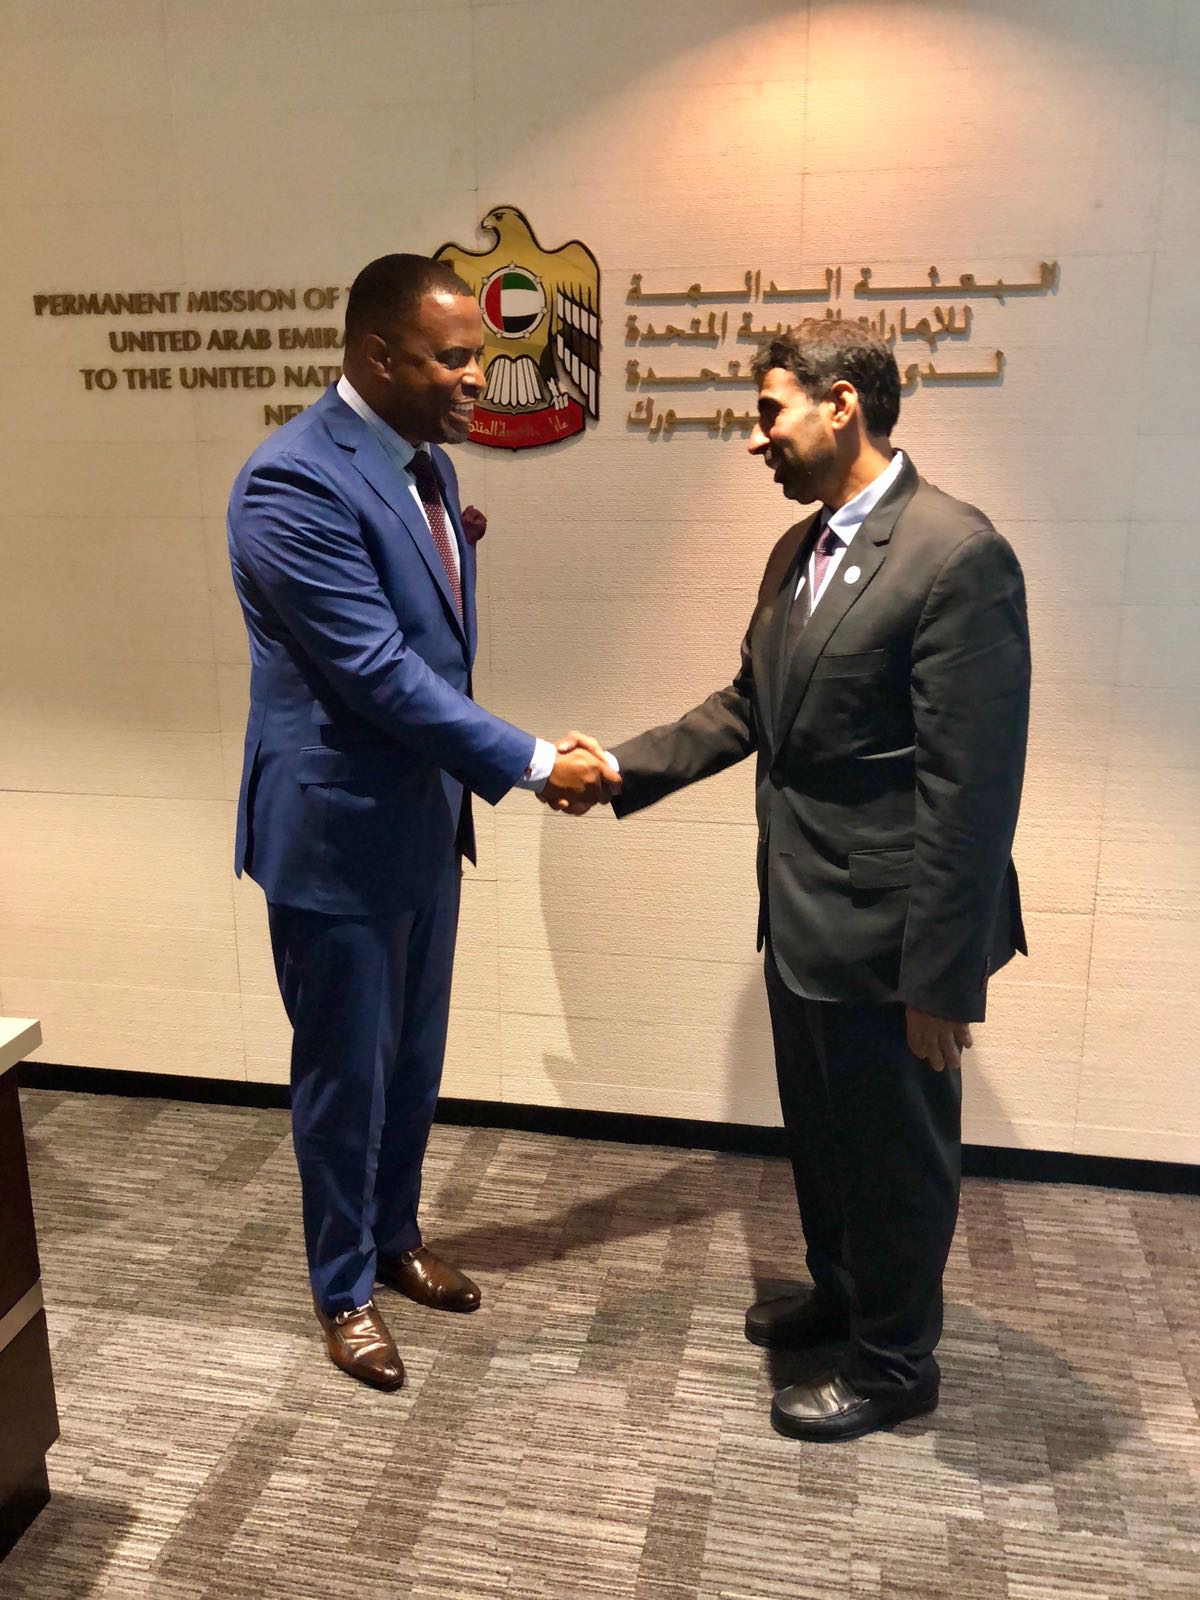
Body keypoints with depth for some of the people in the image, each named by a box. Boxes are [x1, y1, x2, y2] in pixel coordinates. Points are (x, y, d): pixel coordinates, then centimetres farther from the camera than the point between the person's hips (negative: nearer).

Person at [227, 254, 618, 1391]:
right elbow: (378, 670, -25)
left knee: (415, 1056, 20)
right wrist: (533, 764, -21)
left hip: (423, 814, 8)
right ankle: (343, 1285, 32)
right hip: (337, 828, -8)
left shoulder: (425, 460, 7)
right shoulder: (293, 483, -21)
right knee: (346, 1070, 9)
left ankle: (393, 1233, 43)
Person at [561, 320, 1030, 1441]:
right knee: (818, 1130, 25)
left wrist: (943, 974, -19)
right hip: (801, 915, 8)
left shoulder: (957, 557, -20)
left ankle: (891, 1364, 36)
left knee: (894, 1150, 13)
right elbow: (749, 707, 13)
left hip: (886, 930, -8)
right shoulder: (800, 550, 7)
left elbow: (972, 790, -22)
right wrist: (625, 768, 2)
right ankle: (839, 1293, 50)